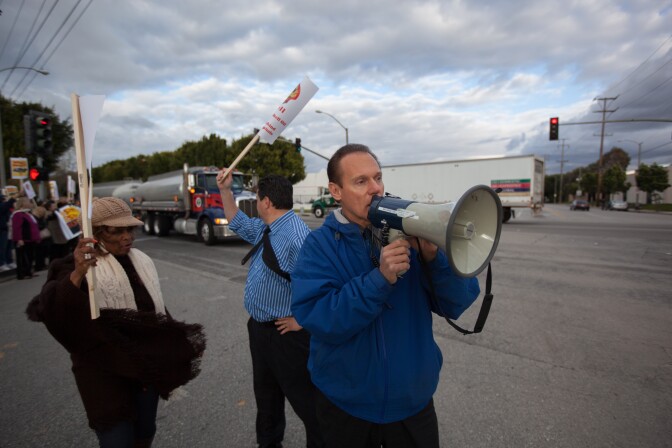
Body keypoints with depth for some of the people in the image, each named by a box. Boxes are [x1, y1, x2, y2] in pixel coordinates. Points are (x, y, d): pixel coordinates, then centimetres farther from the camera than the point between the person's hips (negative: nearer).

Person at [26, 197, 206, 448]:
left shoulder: (142, 261, 4)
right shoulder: (79, 266, -15)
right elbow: (48, 312, -32)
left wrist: (175, 347, 14)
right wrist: (77, 275, -49)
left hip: (147, 366, 6)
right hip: (106, 372, -5)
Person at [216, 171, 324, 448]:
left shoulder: (296, 237, -30)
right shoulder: (265, 228, 4)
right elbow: (238, 223, 23)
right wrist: (225, 190, 14)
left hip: (284, 334, -10)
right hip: (259, 328, 10)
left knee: (303, 398, 9)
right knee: (265, 393, 27)